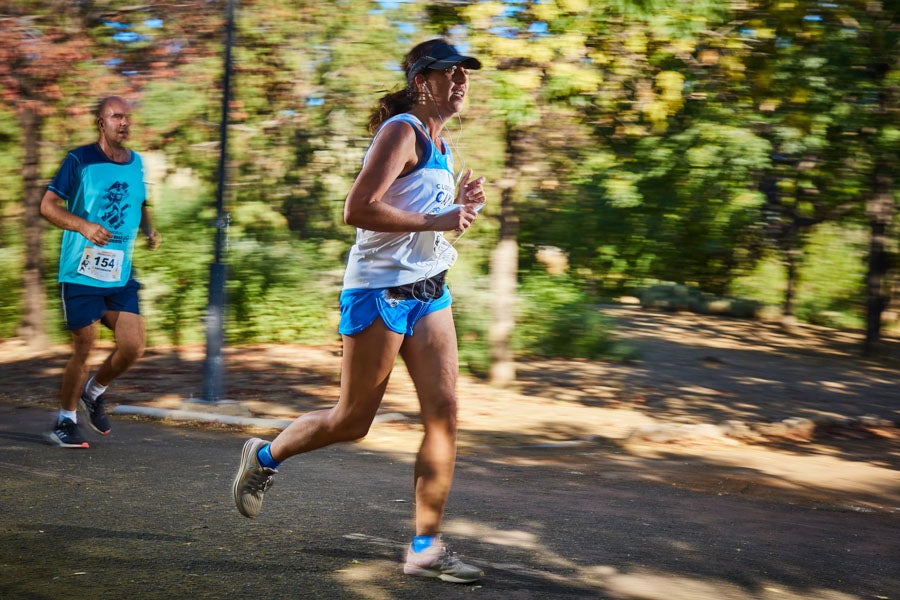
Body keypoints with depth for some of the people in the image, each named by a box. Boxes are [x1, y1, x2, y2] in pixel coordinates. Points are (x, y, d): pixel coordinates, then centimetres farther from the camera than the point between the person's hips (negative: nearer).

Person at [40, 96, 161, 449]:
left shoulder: (136, 163, 10)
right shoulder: (79, 161, -7)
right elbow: (47, 205, -10)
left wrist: (149, 230, 5)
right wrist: (84, 226, -26)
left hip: (121, 275, 5)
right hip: (81, 272, -5)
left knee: (133, 346, -5)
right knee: (84, 348, 0)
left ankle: (94, 392, 25)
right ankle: (65, 422, 18)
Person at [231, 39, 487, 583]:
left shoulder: (440, 145, 16)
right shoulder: (401, 131, -12)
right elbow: (358, 210, -22)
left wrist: (460, 204, 9)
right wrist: (437, 221, -21)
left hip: (429, 292, 8)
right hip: (379, 289, -8)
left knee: (445, 412, -2)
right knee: (353, 421, 2)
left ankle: (426, 548, 3)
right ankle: (264, 456, 29)